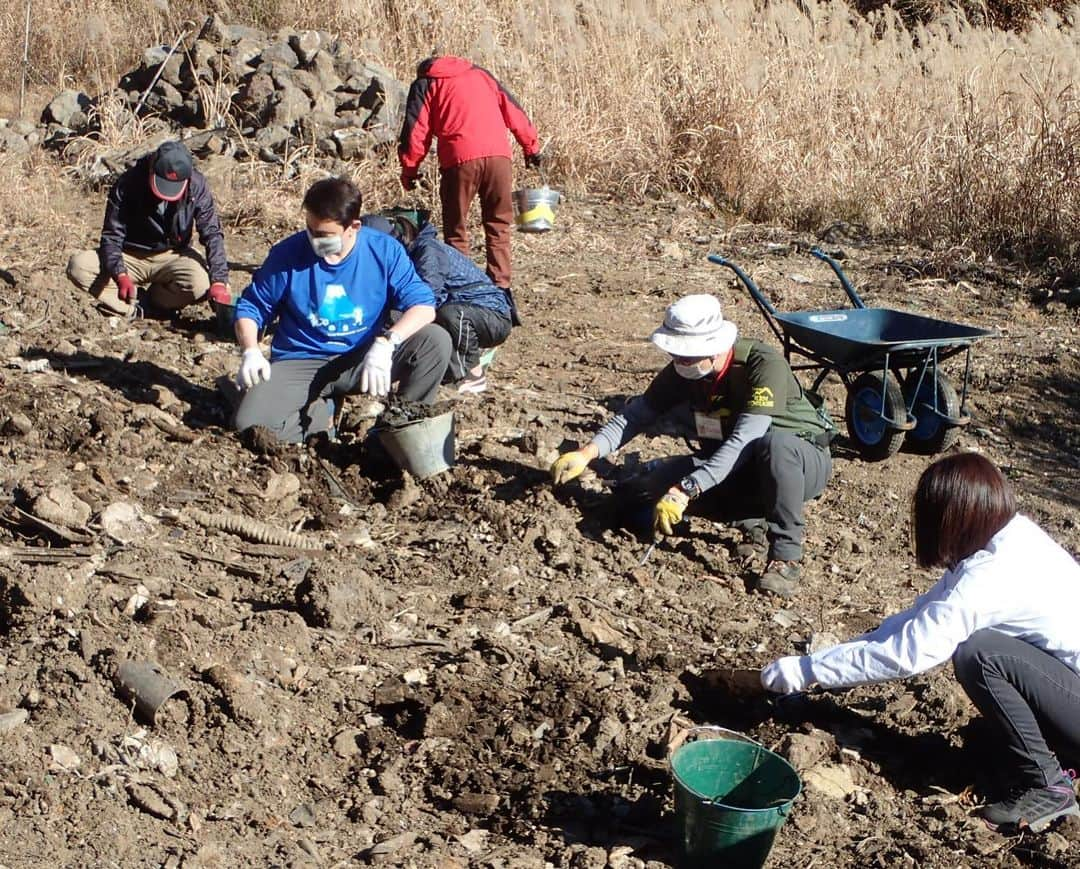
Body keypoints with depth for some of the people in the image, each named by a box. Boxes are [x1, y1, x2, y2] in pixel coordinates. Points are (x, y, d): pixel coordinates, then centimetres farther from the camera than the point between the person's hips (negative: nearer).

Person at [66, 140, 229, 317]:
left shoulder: (196, 186, -17)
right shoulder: (128, 184, -20)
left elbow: (212, 233, -15)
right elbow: (112, 234, -18)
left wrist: (219, 280, -28)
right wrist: (121, 275, -37)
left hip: (172, 256, 0)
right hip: (130, 256, 0)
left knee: (200, 283, -33)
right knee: (78, 266, -25)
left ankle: (154, 299, -3)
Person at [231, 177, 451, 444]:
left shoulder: (384, 251, -8)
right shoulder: (288, 254, -8)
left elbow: (423, 305, -15)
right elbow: (250, 308, 2)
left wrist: (386, 343, -33)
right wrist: (251, 351, -19)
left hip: (363, 358, 0)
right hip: (301, 362, 0)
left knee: (436, 341, -24)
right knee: (251, 425, -27)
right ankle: (322, 412, 4)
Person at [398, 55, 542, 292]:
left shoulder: (424, 84, 17)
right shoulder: (481, 74, 26)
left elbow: (416, 130, 7)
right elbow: (514, 111, 25)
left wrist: (409, 169, 14)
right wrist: (531, 146, 32)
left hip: (460, 159, -3)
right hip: (499, 156, 3)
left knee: (455, 228, 8)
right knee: (498, 225, 12)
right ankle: (500, 285, 6)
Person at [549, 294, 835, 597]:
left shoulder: (764, 365, -29)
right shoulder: (680, 373, -11)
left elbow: (743, 442, -37)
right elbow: (635, 416, -5)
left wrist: (684, 491, -42)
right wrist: (586, 454, -20)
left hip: (802, 461, -6)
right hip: (733, 469, 6)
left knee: (774, 443, -43)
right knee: (637, 492, -13)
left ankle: (785, 557, -28)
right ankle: (753, 521, -5)